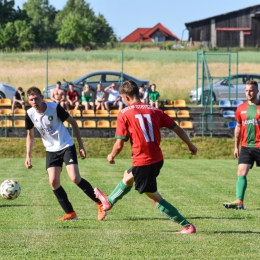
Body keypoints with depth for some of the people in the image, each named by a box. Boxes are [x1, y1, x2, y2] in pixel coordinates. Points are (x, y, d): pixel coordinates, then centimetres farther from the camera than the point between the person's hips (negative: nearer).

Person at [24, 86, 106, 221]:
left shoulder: (55, 107, -18)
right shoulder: (30, 114, -8)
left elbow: (73, 122, -6)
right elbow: (30, 135, 10)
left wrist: (81, 145, -6)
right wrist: (28, 156, 2)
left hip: (67, 147, -4)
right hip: (51, 150, 4)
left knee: (75, 178, -16)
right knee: (53, 182, -8)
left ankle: (100, 204, 1)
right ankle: (70, 213, 5)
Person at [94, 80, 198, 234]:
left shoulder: (124, 114, -9)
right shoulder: (154, 111, 5)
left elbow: (119, 145, -11)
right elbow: (177, 128, 6)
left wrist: (111, 156, 10)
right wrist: (190, 145, 21)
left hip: (143, 162, -7)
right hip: (157, 159, 7)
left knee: (155, 198, 7)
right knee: (128, 176, 32)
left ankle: (187, 226, 4)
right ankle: (109, 201, 58)